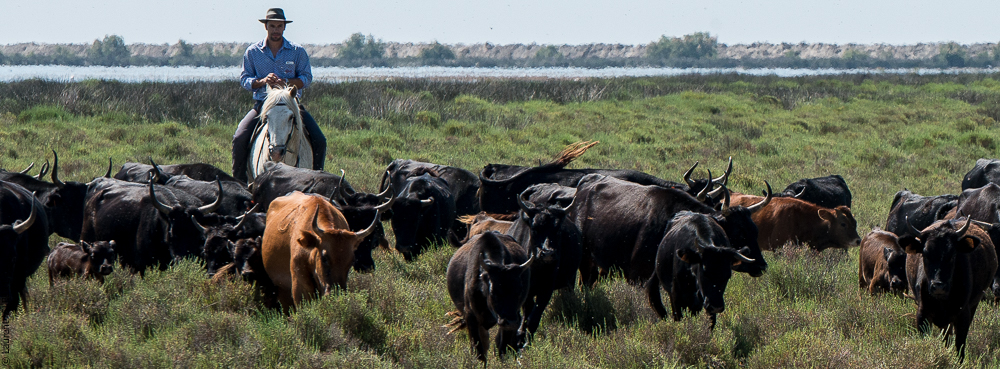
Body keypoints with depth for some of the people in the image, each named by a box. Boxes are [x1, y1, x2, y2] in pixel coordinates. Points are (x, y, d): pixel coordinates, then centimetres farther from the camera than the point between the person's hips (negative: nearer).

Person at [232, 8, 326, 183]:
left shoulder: (298, 51, 5)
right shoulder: (252, 52, 6)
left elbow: (306, 78, 2)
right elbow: (244, 79, 4)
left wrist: (286, 82, -18)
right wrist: (263, 81, -17)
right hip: (262, 103, 0)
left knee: (319, 141, -15)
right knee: (239, 139, -22)